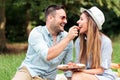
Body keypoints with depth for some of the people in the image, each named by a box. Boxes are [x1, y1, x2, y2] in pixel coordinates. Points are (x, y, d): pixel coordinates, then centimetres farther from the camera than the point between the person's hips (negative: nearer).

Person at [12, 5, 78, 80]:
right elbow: (47, 55, -23)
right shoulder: (36, 33, -9)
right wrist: (68, 38, -20)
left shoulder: (66, 37, 3)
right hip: (28, 71, -4)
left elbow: (68, 64, 12)